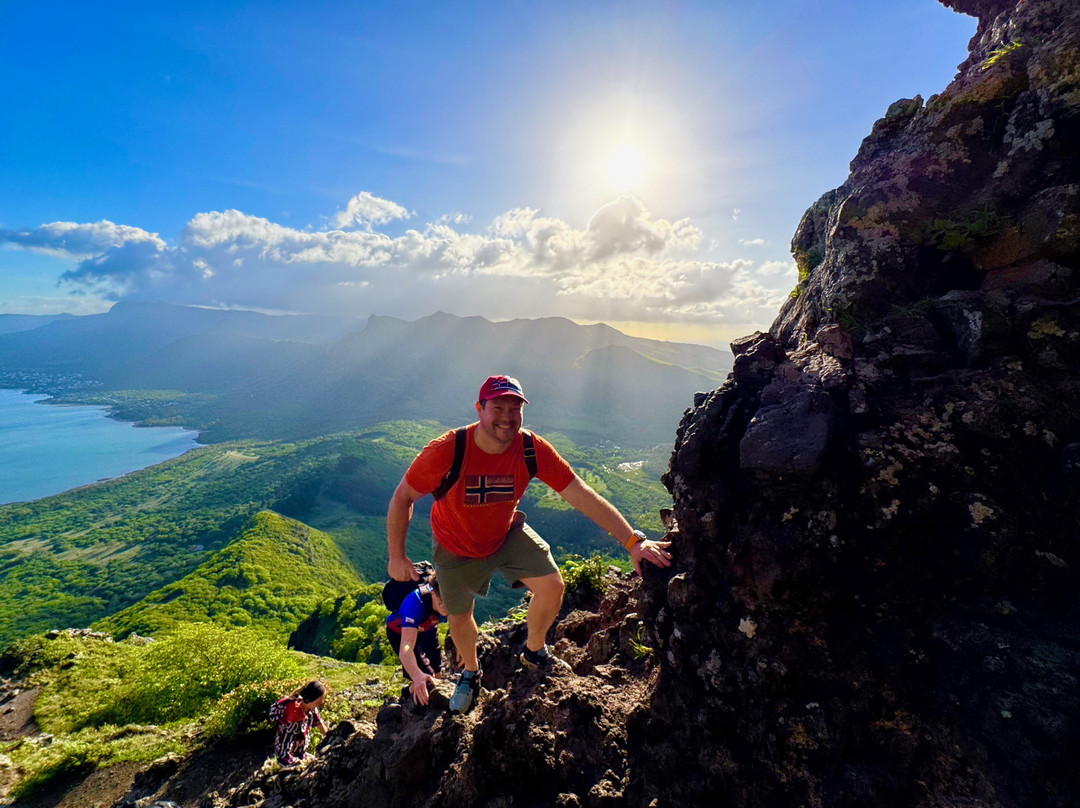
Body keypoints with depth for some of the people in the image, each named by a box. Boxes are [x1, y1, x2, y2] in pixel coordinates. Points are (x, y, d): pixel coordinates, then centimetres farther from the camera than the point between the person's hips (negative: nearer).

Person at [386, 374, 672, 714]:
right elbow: (402, 498, -19)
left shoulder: (533, 450, -27)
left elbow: (583, 496, -26)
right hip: (457, 546, -1)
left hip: (508, 533, 1)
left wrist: (633, 541, -31)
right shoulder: (446, 451, -34)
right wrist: (397, 557, -13)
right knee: (460, 617, 15)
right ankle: (471, 671, 51)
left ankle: (534, 651, 21)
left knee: (552, 586, -13)